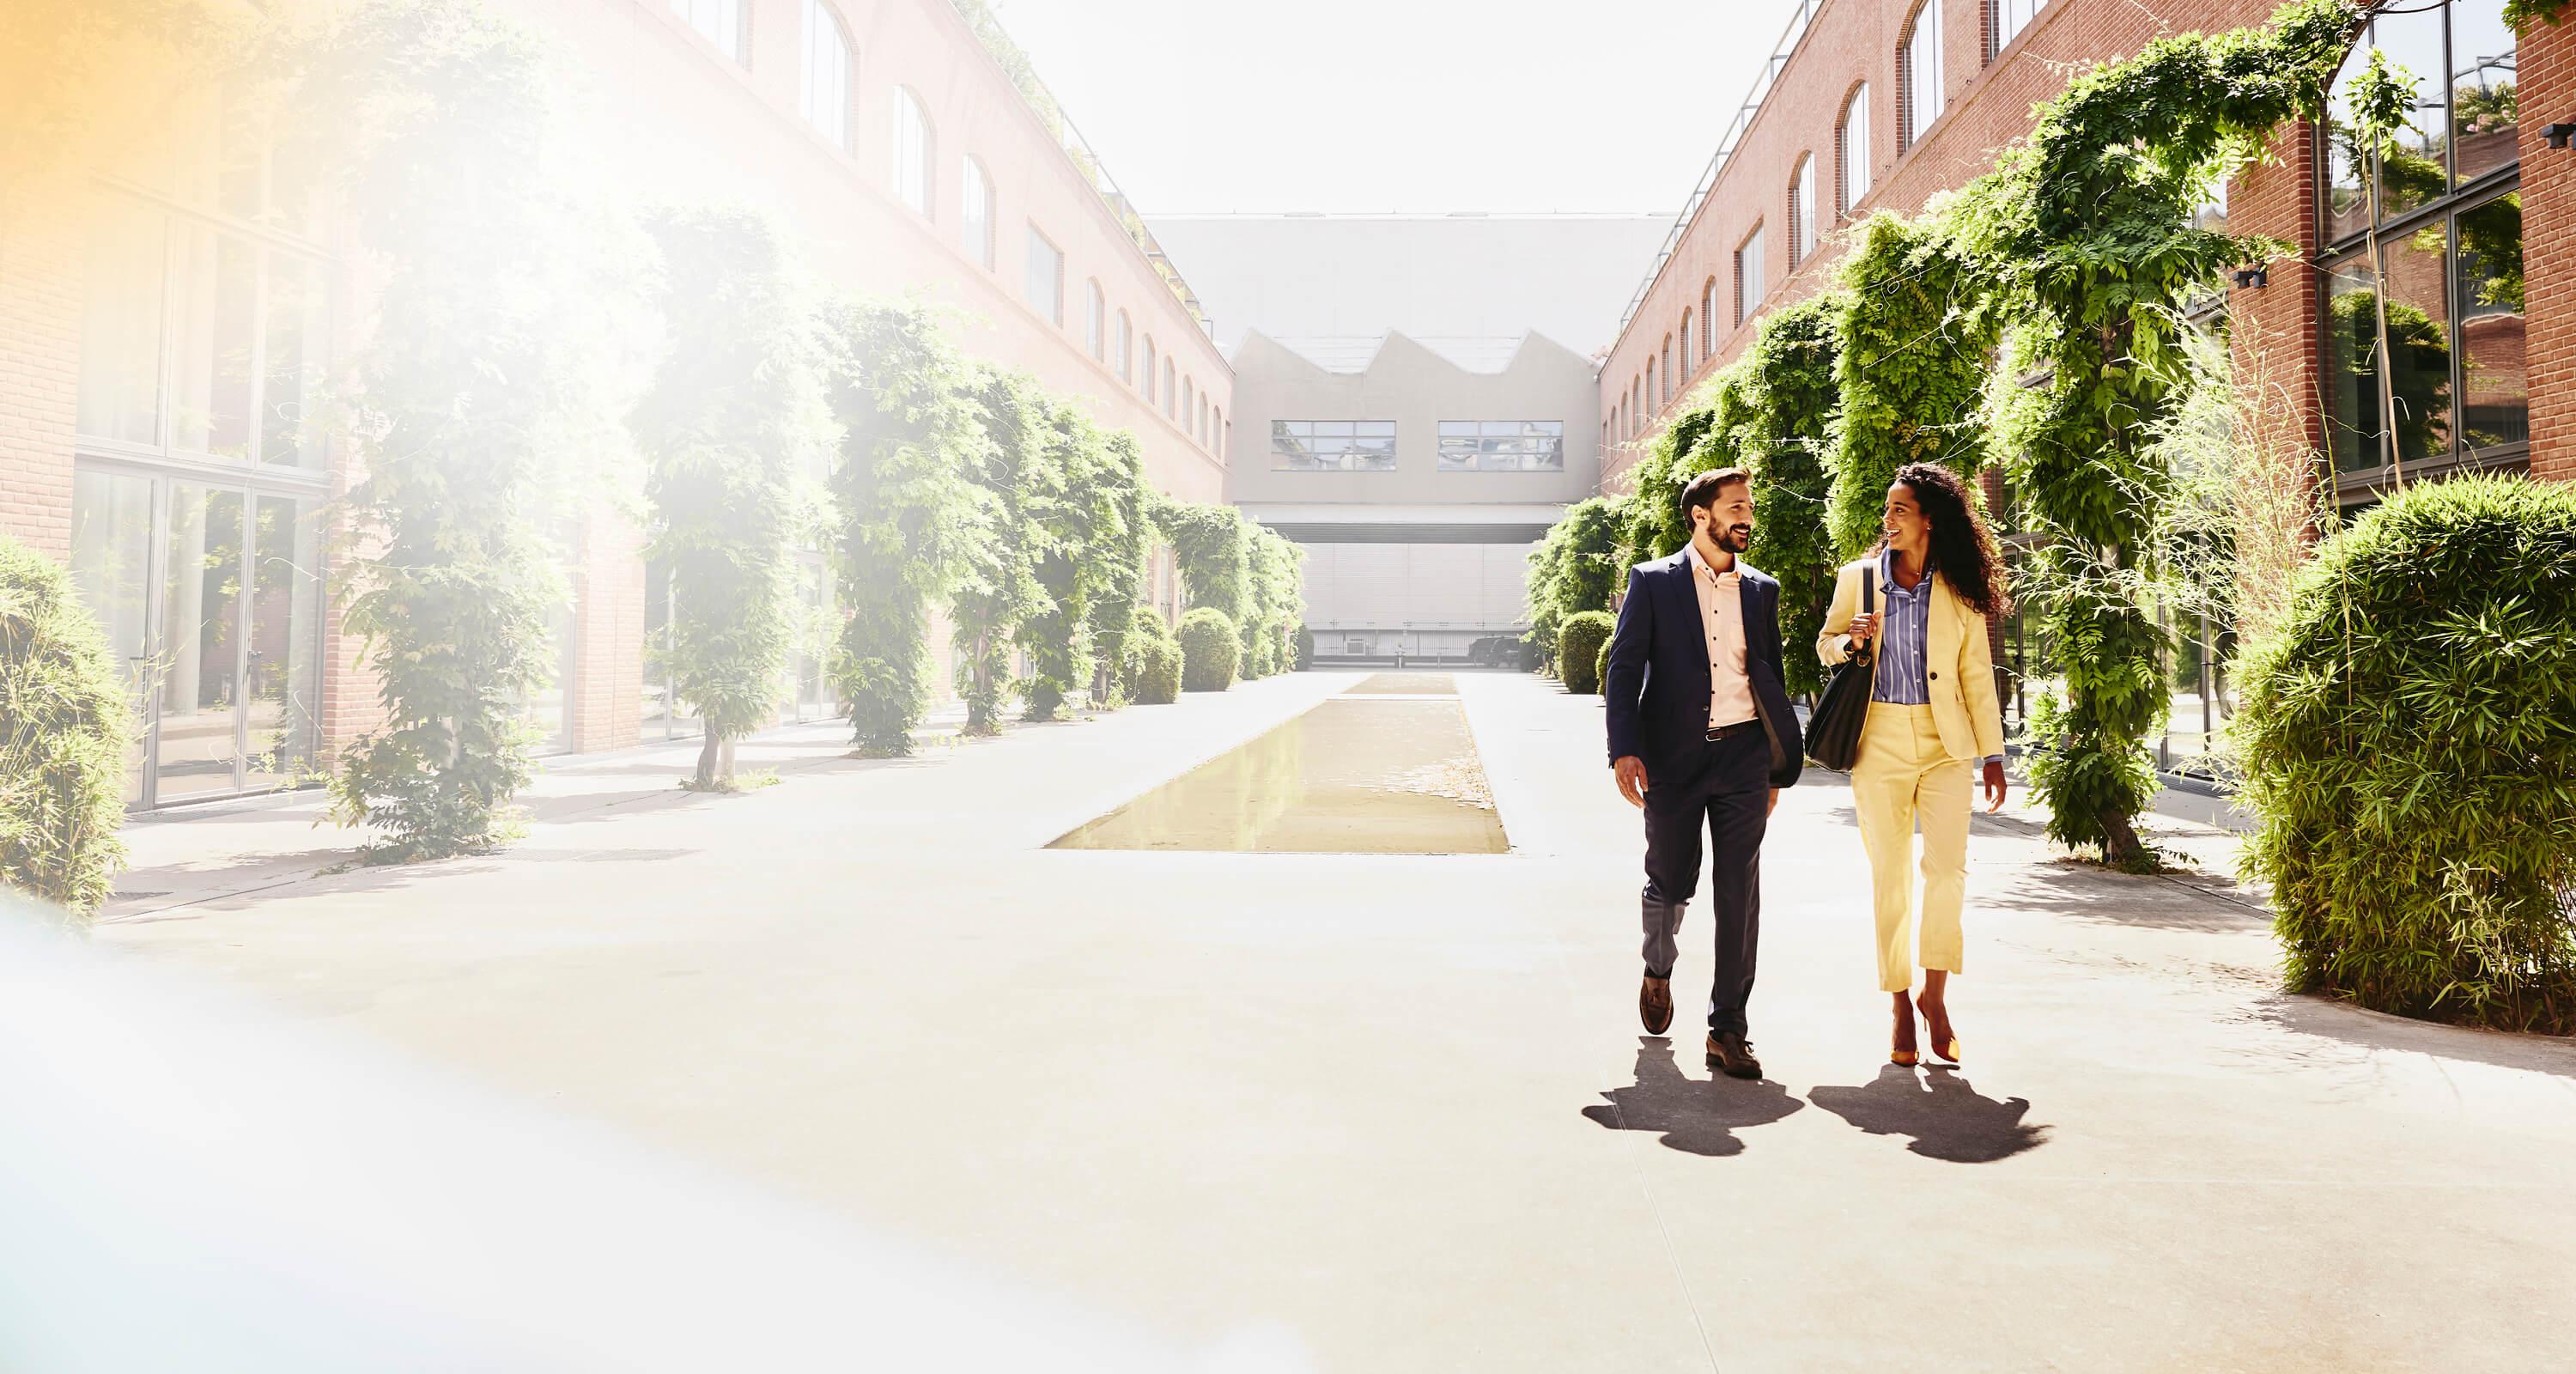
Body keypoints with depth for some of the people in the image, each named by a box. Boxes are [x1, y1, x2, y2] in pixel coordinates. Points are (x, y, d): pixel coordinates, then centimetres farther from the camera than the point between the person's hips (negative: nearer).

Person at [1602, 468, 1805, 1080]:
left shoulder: (1762, 590, 12)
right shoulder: (1652, 582, 2)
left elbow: (1771, 680, 17)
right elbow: (1623, 669, -3)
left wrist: (1777, 769, 14)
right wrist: (1625, 750, -14)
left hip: (1743, 756, 2)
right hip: (1672, 756, -2)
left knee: (1739, 892, -1)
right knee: (1671, 881, 8)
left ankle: (1727, 1029, 6)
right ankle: (1658, 971, 39)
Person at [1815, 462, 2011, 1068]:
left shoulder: (1959, 590, 4)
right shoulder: (1856, 578, 5)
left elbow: (1978, 676, 6)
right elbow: (1825, 646, 15)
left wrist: (1992, 756, 3)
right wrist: (1848, 640, -9)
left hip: (1945, 744, 0)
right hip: (1879, 740, 1)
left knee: (1948, 867, -12)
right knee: (1889, 875, 4)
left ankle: (1935, 995, 6)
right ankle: (1901, 1004, 15)